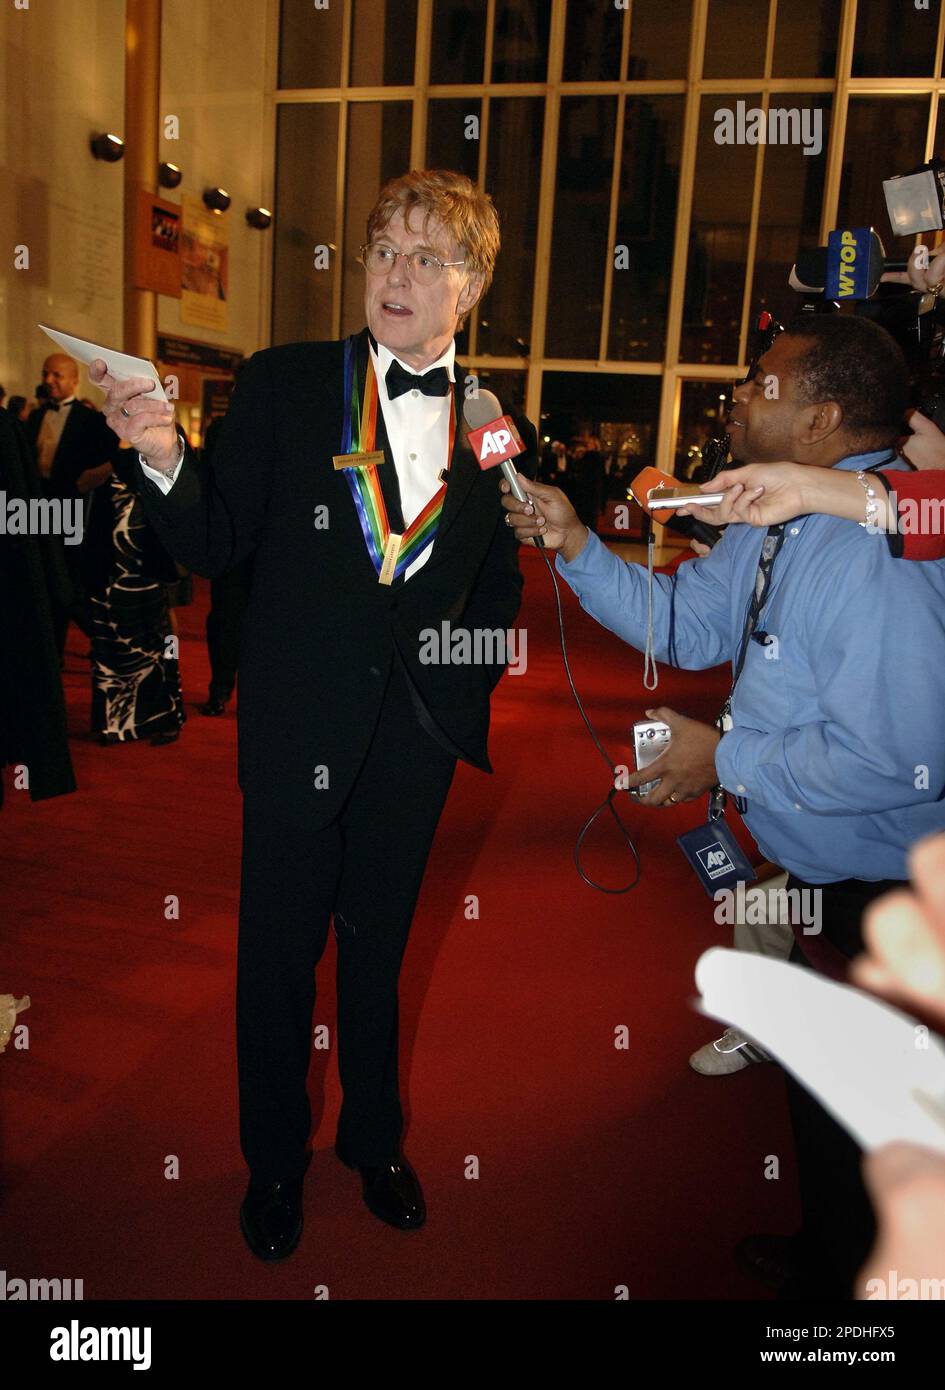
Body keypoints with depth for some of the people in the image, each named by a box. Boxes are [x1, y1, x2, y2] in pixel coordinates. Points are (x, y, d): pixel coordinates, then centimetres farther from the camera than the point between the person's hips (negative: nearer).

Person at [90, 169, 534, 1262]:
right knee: (279, 949, 12)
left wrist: (476, 674, -6)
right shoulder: (282, 385, -4)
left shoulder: (497, 423, 2)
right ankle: (274, 1161, 39)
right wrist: (166, 458, -22)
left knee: (379, 945, 19)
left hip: (418, 730, 2)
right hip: (299, 722, -1)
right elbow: (214, 546, -5)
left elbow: (499, 579, 9)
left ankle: (373, 1139, 44)